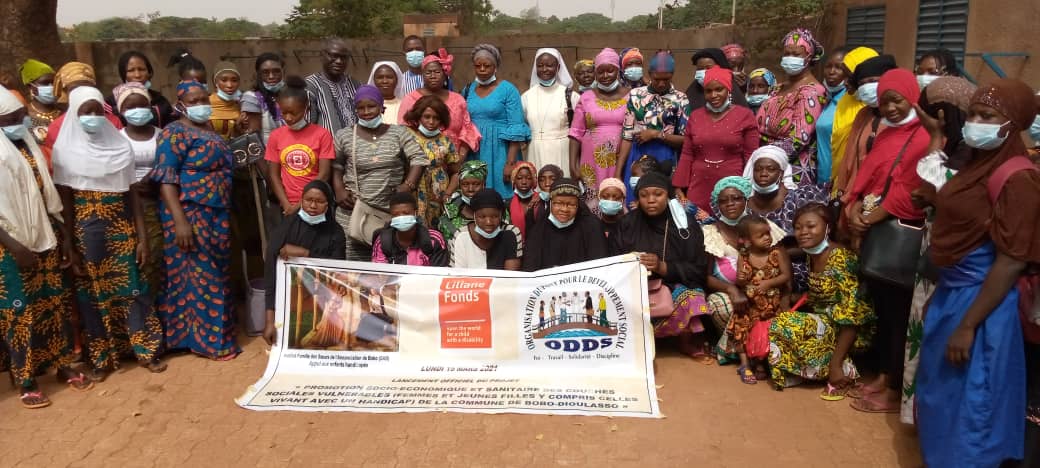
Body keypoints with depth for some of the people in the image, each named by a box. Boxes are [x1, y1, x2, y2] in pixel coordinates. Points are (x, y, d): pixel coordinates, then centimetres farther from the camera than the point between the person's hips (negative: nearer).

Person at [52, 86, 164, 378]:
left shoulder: (120, 146, 2)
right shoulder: (66, 150, -2)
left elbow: (132, 195, 3)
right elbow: (65, 201, -2)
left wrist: (142, 237, -1)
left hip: (122, 229, 1)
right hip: (87, 231, -1)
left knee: (131, 288, 4)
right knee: (93, 293, 6)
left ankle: (146, 351, 16)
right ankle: (101, 358, 18)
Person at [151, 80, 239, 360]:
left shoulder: (210, 132, 15)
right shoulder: (175, 133, -10)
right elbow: (166, 180, -17)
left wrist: (226, 215, 20)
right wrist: (179, 220, -25)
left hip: (216, 215, 8)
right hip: (190, 215, -8)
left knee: (214, 274, 12)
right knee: (198, 275, -2)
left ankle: (211, 334, 23)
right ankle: (206, 339, 7)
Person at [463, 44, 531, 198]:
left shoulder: (508, 90, -4)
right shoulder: (468, 90, 10)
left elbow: (516, 130, -10)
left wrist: (510, 163, -16)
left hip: (499, 153, -4)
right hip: (473, 155, 4)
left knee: (500, 196, -1)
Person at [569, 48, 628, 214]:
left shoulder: (630, 96, 3)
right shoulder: (586, 98, 6)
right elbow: (576, 133, 5)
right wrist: (573, 165, -1)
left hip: (621, 163, -1)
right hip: (592, 164, 1)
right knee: (593, 207, 2)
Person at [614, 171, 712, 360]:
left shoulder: (685, 224, -1)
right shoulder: (628, 223, 3)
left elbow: (699, 270, -5)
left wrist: (662, 267, -21)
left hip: (675, 286, -1)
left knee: (691, 299, -32)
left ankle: (687, 342, -5)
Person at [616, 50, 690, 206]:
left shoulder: (681, 100, -1)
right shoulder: (636, 95, 4)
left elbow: (686, 140, -1)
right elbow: (627, 136, 3)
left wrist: (656, 134, -11)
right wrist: (618, 171, -1)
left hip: (666, 161, -1)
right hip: (637, 159, 1)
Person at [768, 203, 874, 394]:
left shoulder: (841, 258, -21)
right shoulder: (812, 255, 4)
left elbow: (852, 317, -24)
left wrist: (836, 364, -27)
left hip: (843, 330, -8)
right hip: (823, 321, 8)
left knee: (786, 328, -24)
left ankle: (845, 371, -11)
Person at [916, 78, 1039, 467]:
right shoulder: (977, 165, 7)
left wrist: (968, 326, -21)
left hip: (980, 301, -9)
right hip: (950, 292, 9)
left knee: (968, 405, 6)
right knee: (939, 394, 21)